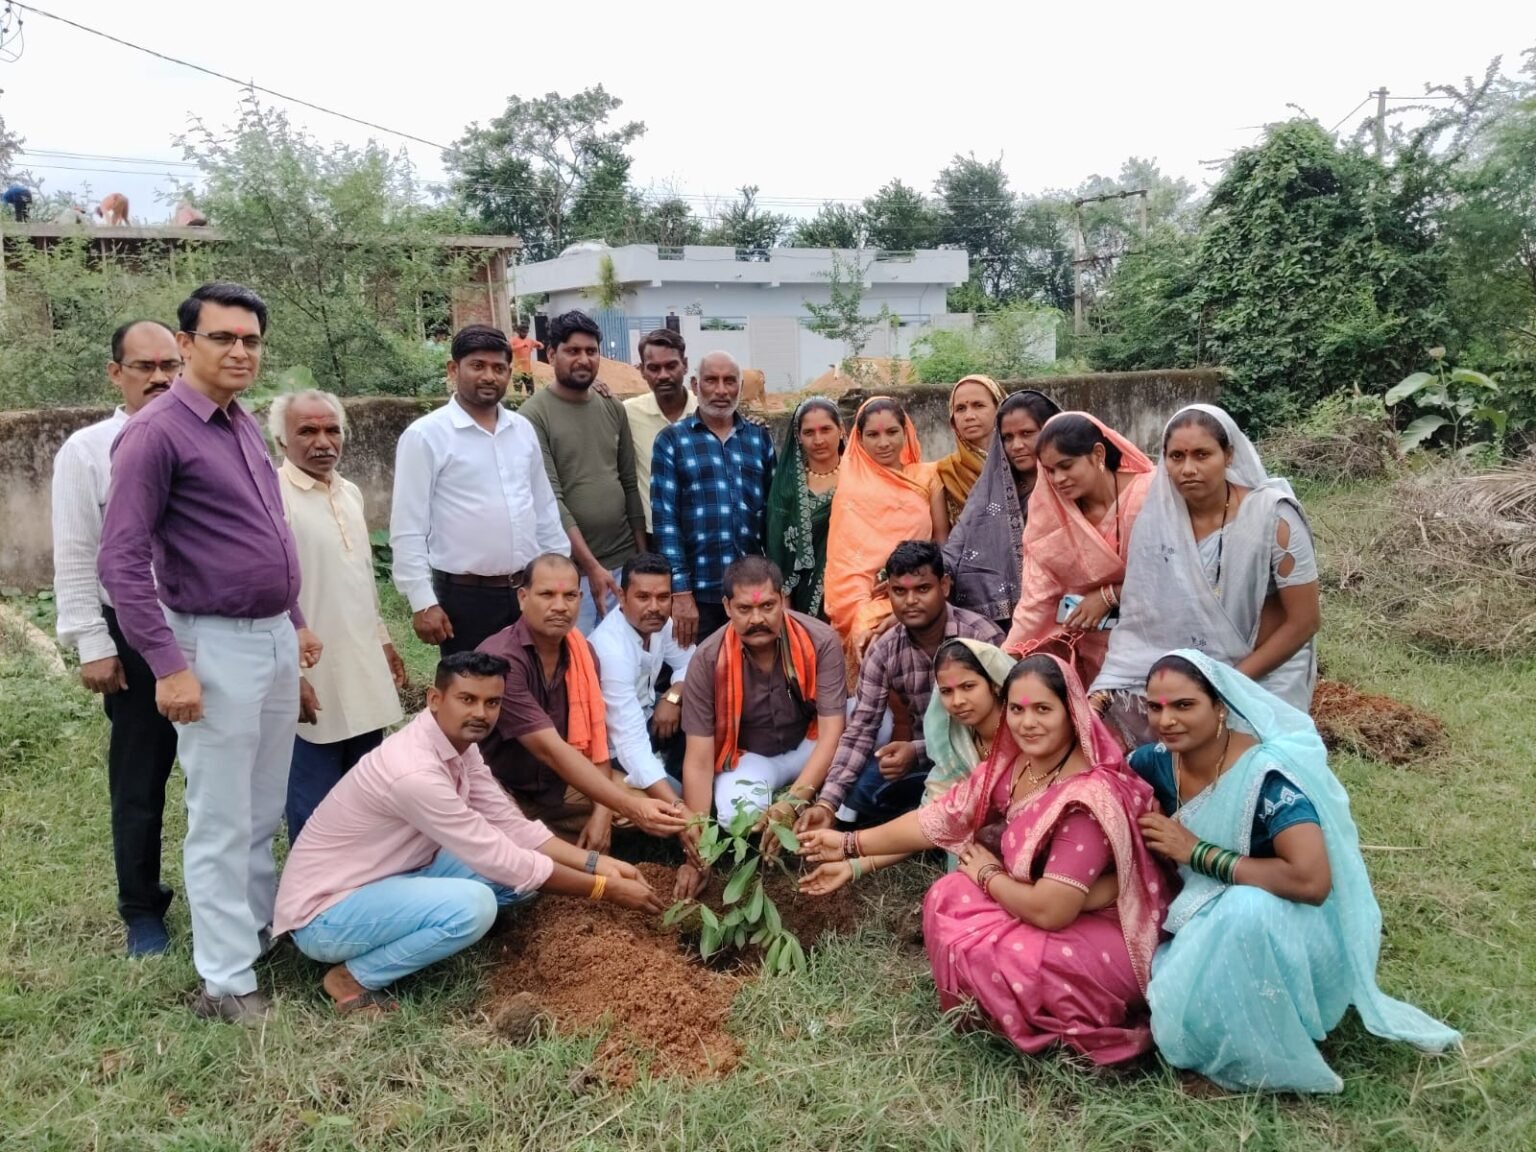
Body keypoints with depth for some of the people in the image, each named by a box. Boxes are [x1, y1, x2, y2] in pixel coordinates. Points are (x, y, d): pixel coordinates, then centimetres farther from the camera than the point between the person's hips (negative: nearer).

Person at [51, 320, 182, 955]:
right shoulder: (86, 451, -2)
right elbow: (75, 560, -2)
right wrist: (94, 646, -6)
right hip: (136, 639, -2)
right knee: (139, 783, 10)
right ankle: (142, 911, 26)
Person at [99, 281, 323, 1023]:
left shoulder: (245, 426, 11)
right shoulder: (156, 433, -14)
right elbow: (121, 561, -18)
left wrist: (296, 622, 20)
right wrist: (168, 665, -22)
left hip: (275, 638, 8)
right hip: (216, 646, -8)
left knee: (265, 812, 18)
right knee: (222, 821, 2)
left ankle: (262, 928, 34)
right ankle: (225, 981, 13)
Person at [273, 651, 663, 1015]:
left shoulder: (459, 746, -3)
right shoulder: (414, 770, -31)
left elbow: (512, 827, 1)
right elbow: (499, 860, -27)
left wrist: (595, 863, -10)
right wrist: (603, 889, -21)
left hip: (392, 879, 9)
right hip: (325, 914, -8)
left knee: (525, 866, -4)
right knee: (472, 904, -32)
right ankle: (354, 977, -8)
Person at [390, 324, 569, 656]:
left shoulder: (523, 429, 9)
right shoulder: (425, 436, -8)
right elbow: (408, 529, -9)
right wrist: (422, 602, -13)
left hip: (529, 590, 5)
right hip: (465, 597, -5)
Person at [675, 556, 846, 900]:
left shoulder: (820, 641, -25)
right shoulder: (708, 659, -23)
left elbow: (832, 734, -28)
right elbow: (698, 759, -21)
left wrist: (793, 803, -41)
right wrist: (697, 837, -28)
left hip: (808, 747, 1)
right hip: (749, 756, -1)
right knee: (738, 817, -35)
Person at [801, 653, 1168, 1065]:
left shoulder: (1090, 796, -30)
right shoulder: (1011, 765, -5)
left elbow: (1049, 910, -30)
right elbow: (943, 818, 3)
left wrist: (986, 874, -12)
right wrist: (850, 845, 6)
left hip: (1107, 940, -8)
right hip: (1047, 911, 8)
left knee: (975, 949, -22)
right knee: (947, 897, -6)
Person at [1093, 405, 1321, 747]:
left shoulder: (1272, 517, -16)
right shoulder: (1156, 519, -8)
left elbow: (1305, 620, -12)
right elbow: (1142, 619, -2)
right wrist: (1106, 689, -14)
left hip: (1264, 679, -3)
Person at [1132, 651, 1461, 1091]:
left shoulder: (1266, 774, -24)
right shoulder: (1155, 763, -7)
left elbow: (1311, 881, -35)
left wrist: (1197, 853, -27)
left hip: (1290, 931, -6)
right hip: (1207, 932, 6)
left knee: (1246, 908, -36)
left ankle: (1273, 1061, -15)